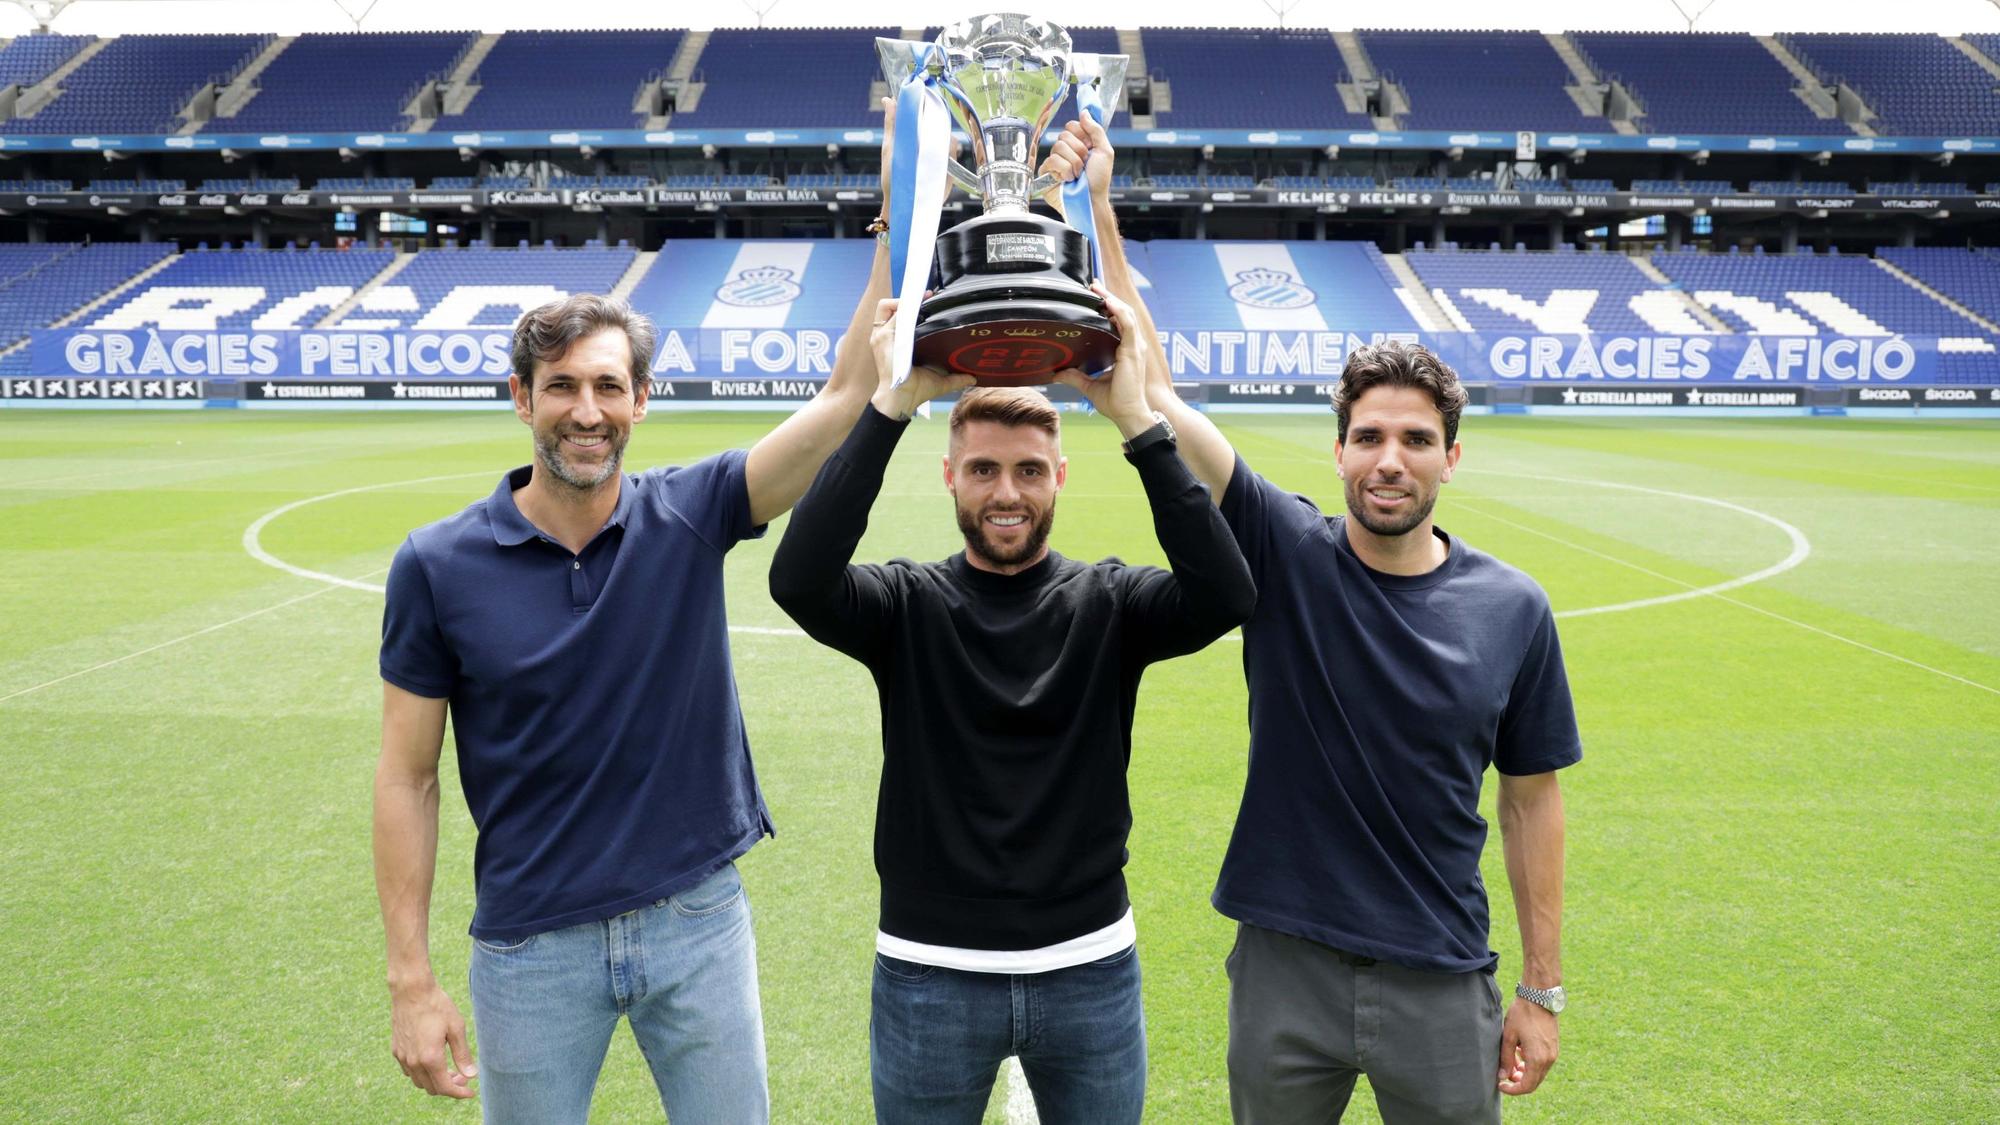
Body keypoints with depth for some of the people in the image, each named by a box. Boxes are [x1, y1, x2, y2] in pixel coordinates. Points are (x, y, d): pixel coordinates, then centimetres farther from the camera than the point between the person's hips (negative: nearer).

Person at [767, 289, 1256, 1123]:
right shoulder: (907, 605, -5)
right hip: (928, 975, 0)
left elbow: (1224, 594, -22)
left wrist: (1138, 419, -26)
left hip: (1090, 970, 1)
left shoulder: (1106, 603, -3)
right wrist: (891, 405, -27)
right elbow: (798, 579, -25)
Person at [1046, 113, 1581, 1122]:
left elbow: (1531, 802, 3)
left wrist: (1542, 991, 4)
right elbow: (1150, 390, -17)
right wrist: (1097, 211, -24)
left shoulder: (1513, 610, -5)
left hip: (1440, 983, 1)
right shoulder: (1285, 555, -9)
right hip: (1284, 967, 0)